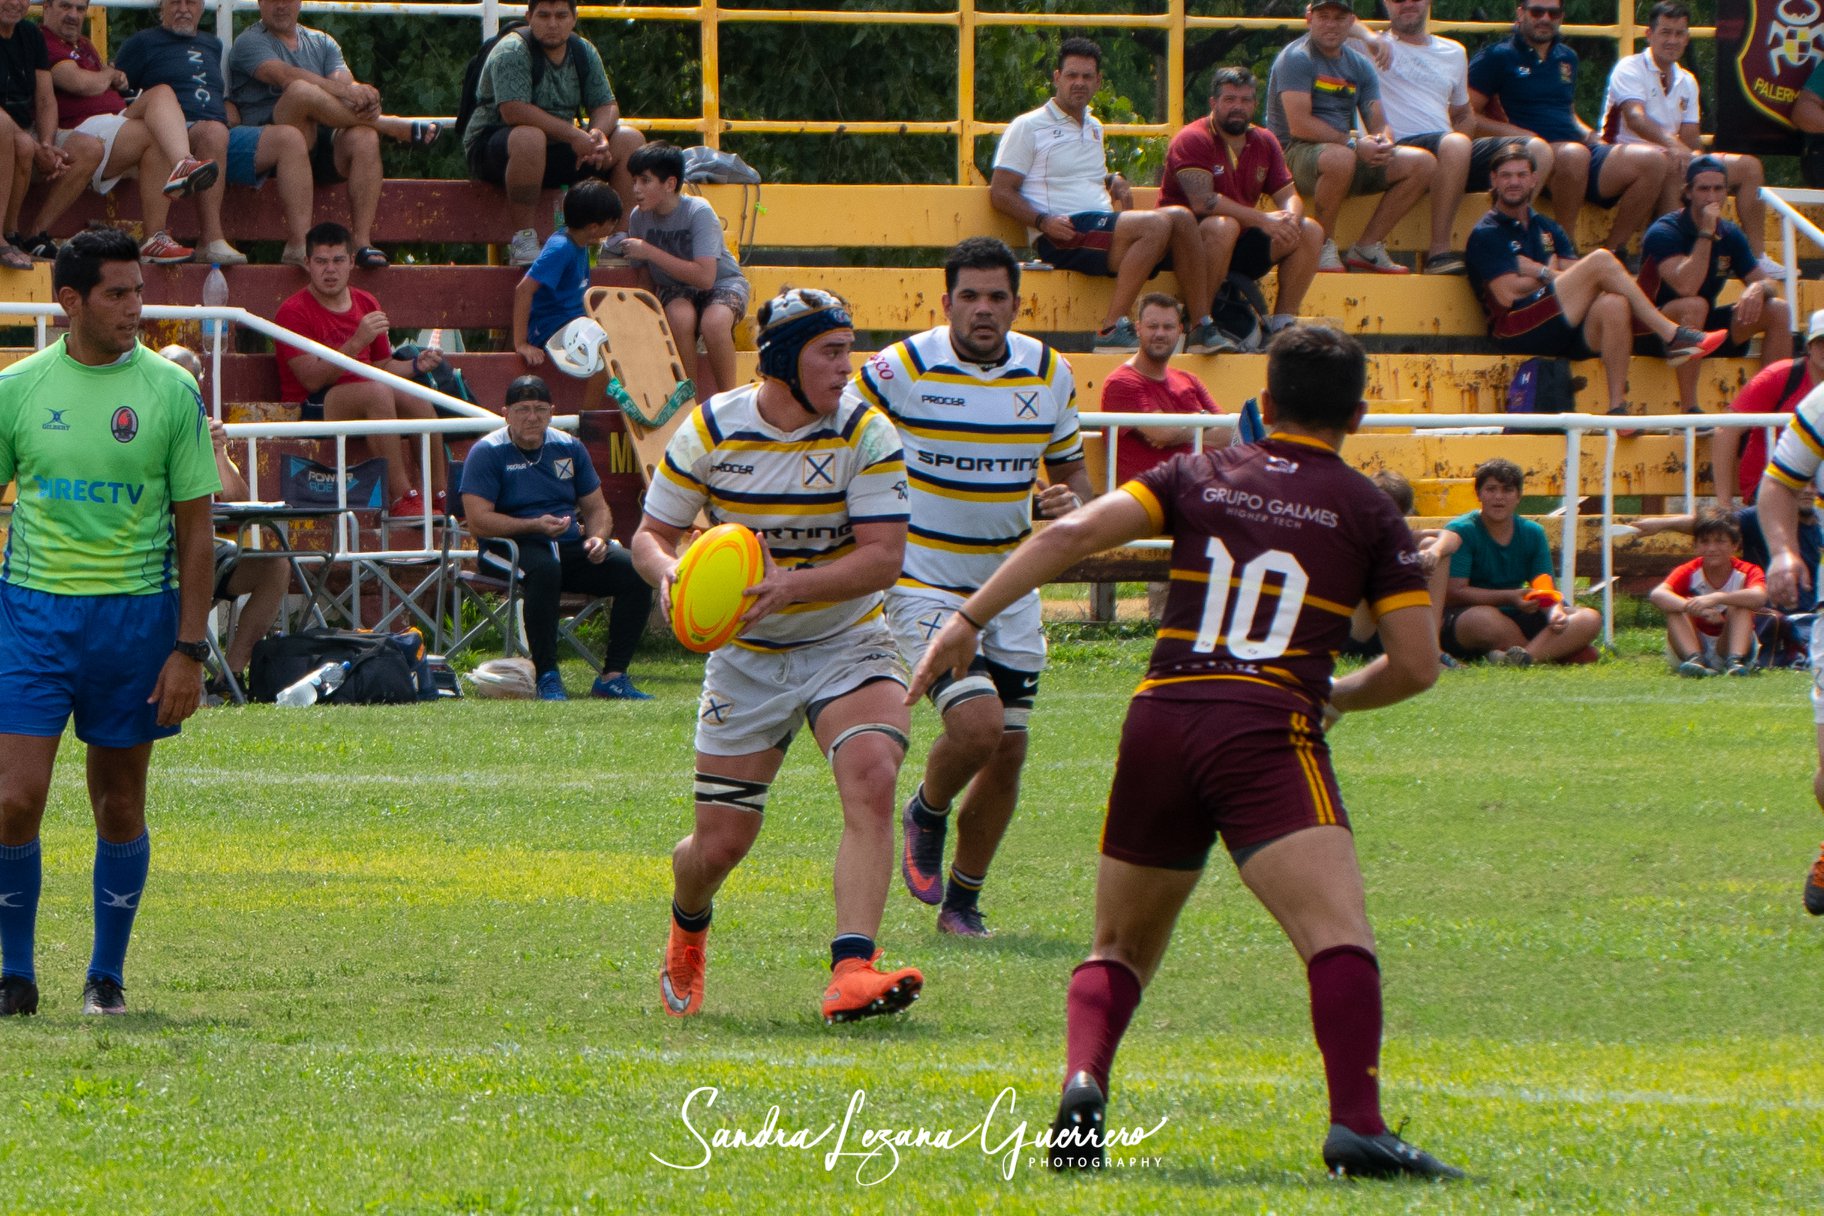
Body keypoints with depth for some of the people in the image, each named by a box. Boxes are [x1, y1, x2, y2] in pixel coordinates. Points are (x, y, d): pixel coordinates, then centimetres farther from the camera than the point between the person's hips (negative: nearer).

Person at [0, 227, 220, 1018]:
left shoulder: (171, 391, -1)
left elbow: (194, 529, 1)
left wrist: (188, 649, -4)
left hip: (135, 613, 0)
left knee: (120, 804, 6)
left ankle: (107, 976, 19)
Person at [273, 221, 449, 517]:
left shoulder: (366, 305, 14)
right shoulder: (294, 312, -8)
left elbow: (383, 366, 19)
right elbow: (312, 379, -17)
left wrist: (415, 365, -2)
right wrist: (357, 342, -25)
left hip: (365, 403, 6)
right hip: (312, 409, -6)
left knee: (418, 400, -22)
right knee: (378, 391, -33)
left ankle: (440, 499, -16)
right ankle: (401, 500, -36)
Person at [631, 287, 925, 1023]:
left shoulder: (865, 435, -12)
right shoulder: (710, 430, -8)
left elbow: (884, 556, -18)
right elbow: (651, 533, 1)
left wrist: (793, 585, -34)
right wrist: (667, 572, -23)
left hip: (847, 643, -1)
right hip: (746, 657, 1)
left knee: (871, 776, -29)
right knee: (720, 844, 1)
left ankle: (852, 969, -36)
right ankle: (687, 927, 39)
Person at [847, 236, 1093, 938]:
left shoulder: (1049, 375, 1)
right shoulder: (903, 369, -12)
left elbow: (1071, 469, 14)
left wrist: (1071, 504, -9)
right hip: (923, 585, -5)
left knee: (1007, 750, 4)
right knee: (977, 725, -22)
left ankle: (962, 901, 21)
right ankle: (925, 815, 11)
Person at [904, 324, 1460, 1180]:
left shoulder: (1200, 478, 16)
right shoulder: (1369, 513, 11)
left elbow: (1077, 532, 2)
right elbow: (1415, 665, 6)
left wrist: (969, 618, 3)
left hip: (1159, 723, 3)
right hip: (1268, 734, -3)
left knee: (1119, 948, 18)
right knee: (1338, 934, -14)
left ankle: (1082, 1086, -7)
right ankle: (1356, 1126, -33)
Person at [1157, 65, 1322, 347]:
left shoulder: (1264, 142, 10)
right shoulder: (1193, 140, -12)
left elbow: (1289, 195, 5)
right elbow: (1203, 202, -24)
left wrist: (1291, 218, -20)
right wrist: (1262, 220, -27)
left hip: (1239, 249, 7)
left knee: (1310, 232, -6)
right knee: (1223, 226, -38)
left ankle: (1282, 324, -3)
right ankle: (1199, 328, -34)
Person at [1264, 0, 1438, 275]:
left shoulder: (1360, 65, 14)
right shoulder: (1297, 58, -9)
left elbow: (1379, 124, 9)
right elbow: (1300, 126, -20)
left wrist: (1382, 141, -17)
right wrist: (1355, 144, -22)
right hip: (1293, 153, -8)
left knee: (1424, 163, -5)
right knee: (1340, 158, -42)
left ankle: (1367, 246, -5)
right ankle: (1323, 246, -20)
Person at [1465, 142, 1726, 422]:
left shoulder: (1547, 229, 25)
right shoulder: (1486, 234, 5)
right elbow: (1507, 294, -8)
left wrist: (1535, 271, -6)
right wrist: (1549, 275, 5)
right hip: (1516, 332, -6)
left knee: (1613, 305, -29)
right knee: (1601, 260, -19)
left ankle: (1617, 406, -30)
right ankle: (1673, 336, -14)